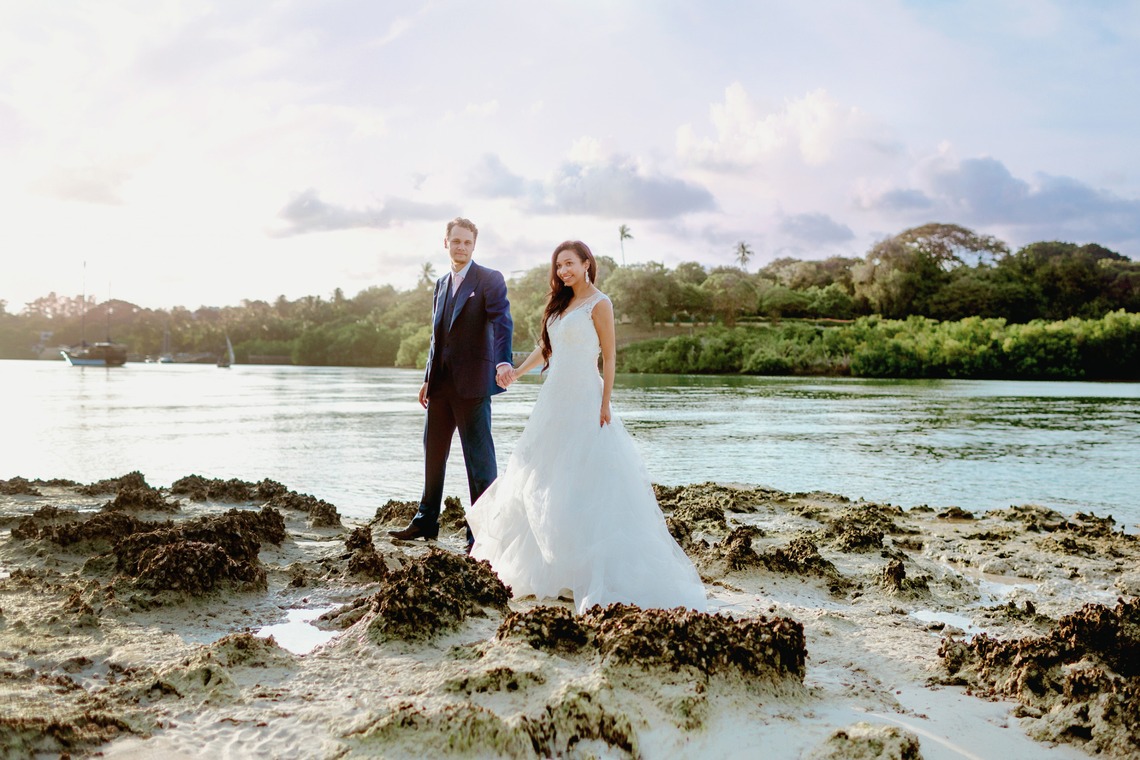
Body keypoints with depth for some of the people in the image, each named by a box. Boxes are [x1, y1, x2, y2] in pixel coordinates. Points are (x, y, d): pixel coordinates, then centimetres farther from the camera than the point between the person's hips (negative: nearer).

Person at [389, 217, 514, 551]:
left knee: (479, 457, -2)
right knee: (433, 451, 15)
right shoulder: (441, 284, 18)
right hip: (441, 384, 7)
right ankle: (426, 521, 28)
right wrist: (428, 379, 18)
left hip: (472, 383, -7)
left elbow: (501, 322, -18)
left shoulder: (490, 280, -4)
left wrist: (503, 362, -34)